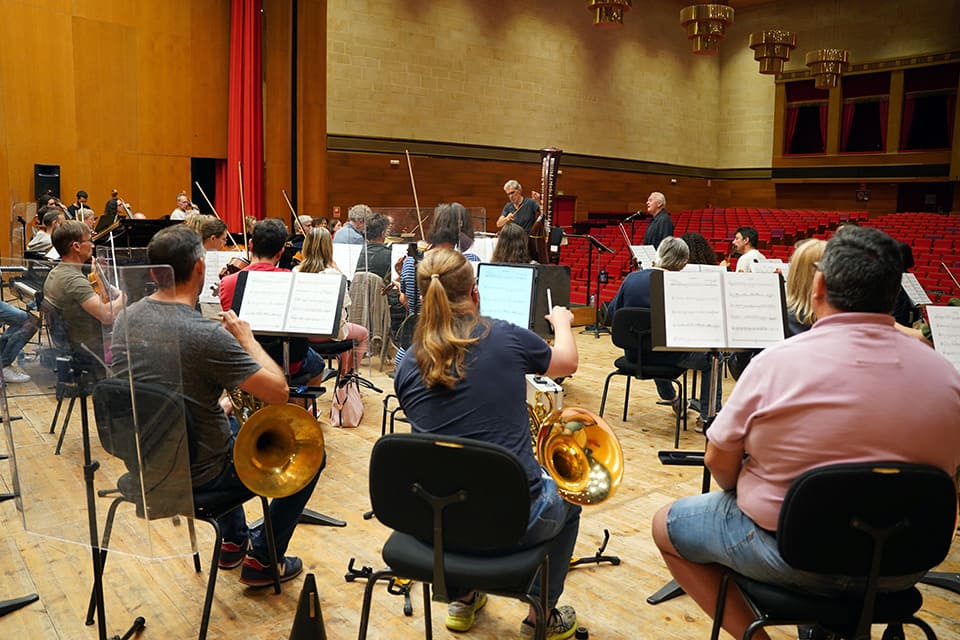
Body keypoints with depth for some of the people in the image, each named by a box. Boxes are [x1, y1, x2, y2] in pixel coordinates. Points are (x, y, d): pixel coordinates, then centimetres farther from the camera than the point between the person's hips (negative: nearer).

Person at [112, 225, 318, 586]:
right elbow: (278, 392, -24)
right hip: (197, 475, -8)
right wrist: (246, 337, -10)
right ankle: (262, 559, 21)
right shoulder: (206, 335, -30)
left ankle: (234, 540, 45)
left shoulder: (128, 318, -5)